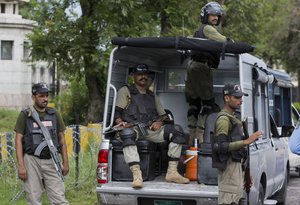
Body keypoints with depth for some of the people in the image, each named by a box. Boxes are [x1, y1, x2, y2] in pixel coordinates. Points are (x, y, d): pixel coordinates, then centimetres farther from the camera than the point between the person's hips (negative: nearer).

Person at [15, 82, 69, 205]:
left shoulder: (55, 114, 10)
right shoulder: (25, 115, 1)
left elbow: (62, 139, 14)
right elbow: (18, 141, -2)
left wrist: (65, 162, 7)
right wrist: (21, 166, -10)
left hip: (51, 161, 2)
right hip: (32, 161, -2)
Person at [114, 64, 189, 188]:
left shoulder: (153, 96, 32)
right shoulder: (125, 91, 18)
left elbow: (163, 115, 27)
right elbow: (116, 112, 7)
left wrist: (159, 122, 2)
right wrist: (120, 122, -15)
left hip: (150, 129, 5)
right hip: (132, 127, -5)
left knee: (176, 132, -18)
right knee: (127, 134, -42)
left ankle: (172, 172, -22)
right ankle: (137, 176, -53)